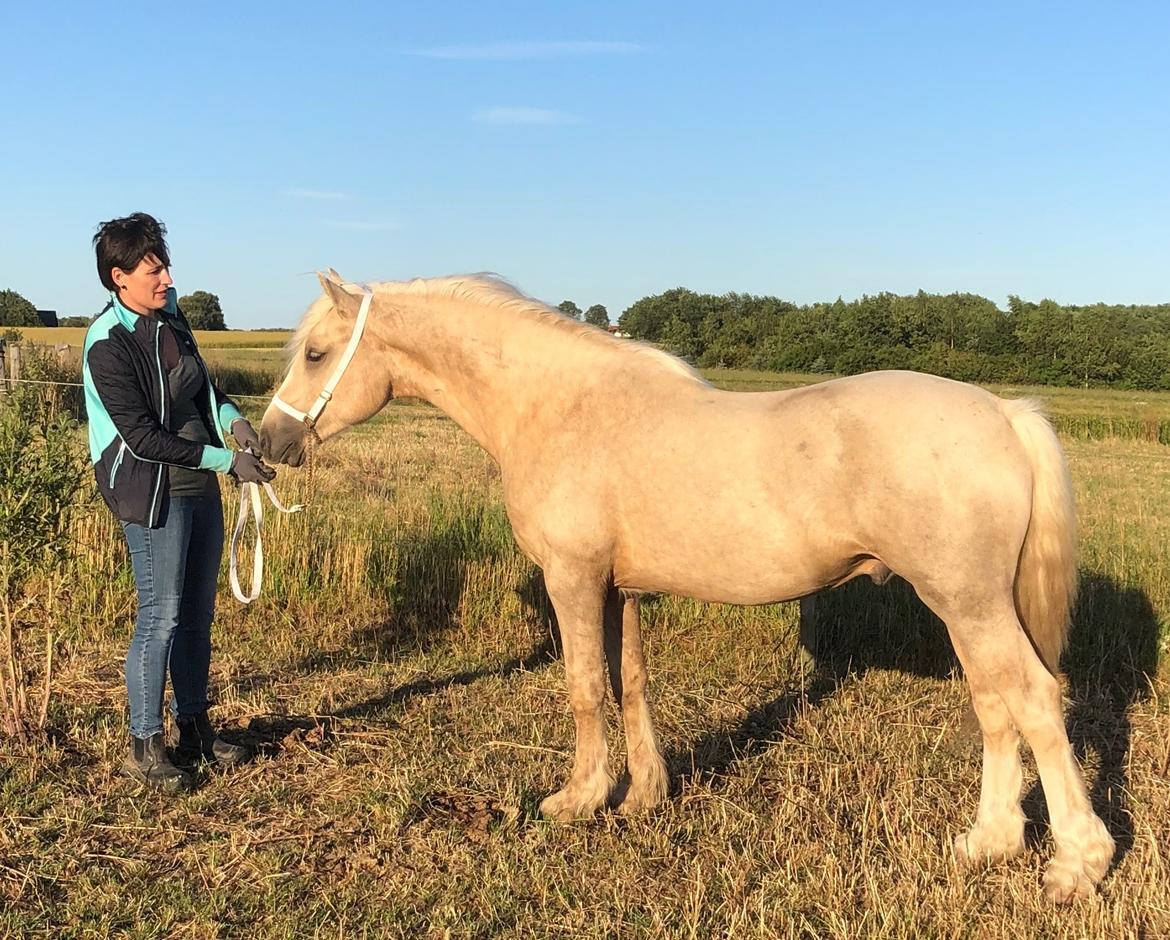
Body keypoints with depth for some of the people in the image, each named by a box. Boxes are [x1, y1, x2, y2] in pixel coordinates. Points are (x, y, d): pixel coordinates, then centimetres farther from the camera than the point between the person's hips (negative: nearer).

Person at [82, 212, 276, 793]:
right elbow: (144, 437, -20)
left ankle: (194, 728, 27)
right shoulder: (108, 346, -18)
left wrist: (232, 418, -1)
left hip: (200, 486, 8)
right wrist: (228, 461, -18)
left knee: (198, 614, 14)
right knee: (161, 618, -2)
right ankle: (144, 746, 13)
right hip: (153, 494, -8)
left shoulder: (169, 314, 5)